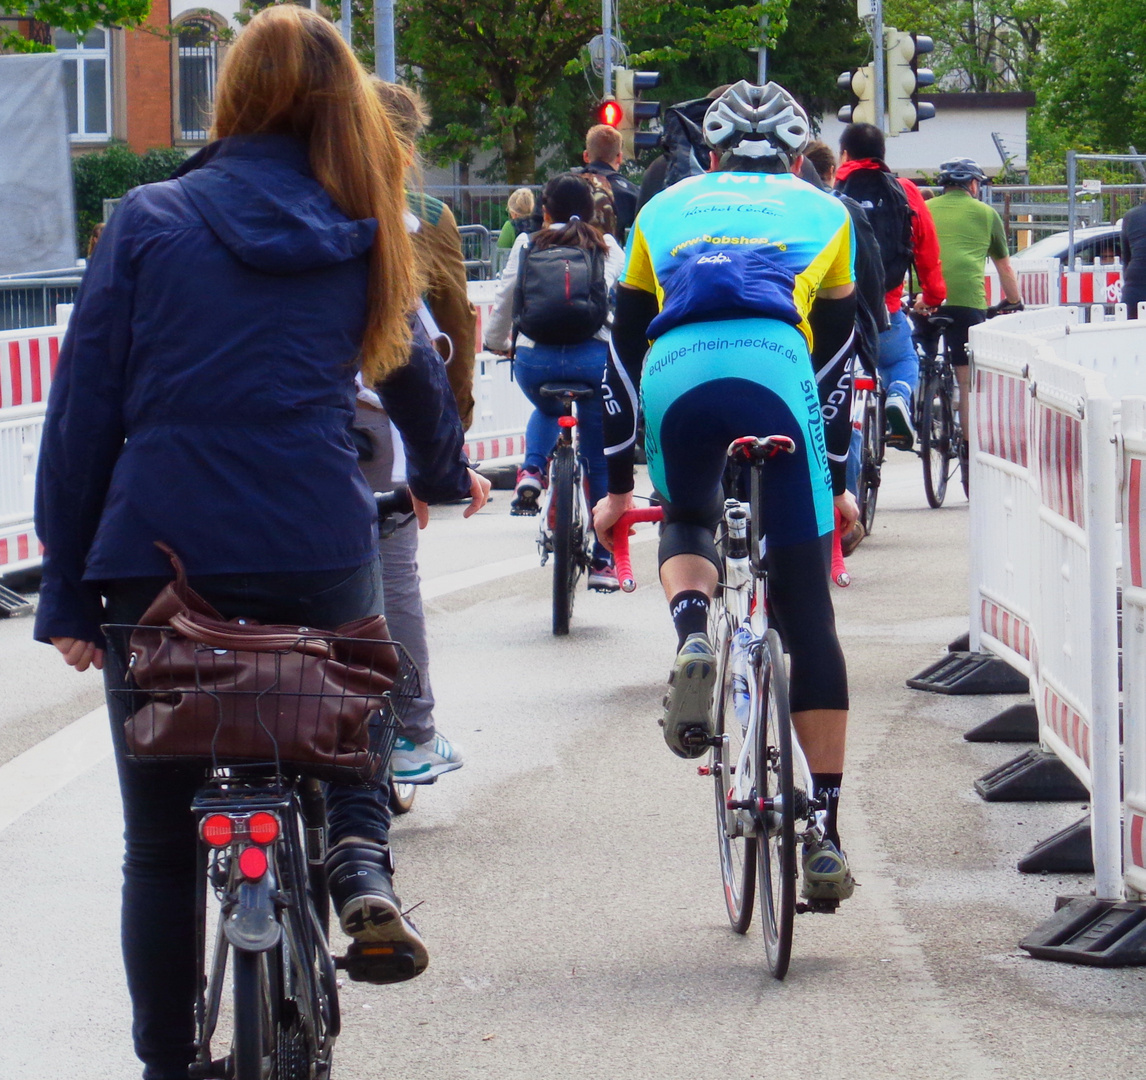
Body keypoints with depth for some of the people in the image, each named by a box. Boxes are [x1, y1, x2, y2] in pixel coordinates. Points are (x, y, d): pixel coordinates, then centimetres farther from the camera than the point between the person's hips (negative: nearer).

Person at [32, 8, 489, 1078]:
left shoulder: (148, 220, 1)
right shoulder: (358, 238, 8)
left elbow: (83, 408, -2)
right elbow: (416, 379, 25)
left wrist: (66, 586, 3)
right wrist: (445, 476, 47)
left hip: (159, 553, -1)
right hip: (319, 552, 1)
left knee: (162, 846, 10)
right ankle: (360, 855, 2)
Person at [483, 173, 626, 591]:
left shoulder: (527, 246, 14)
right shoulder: (608, 249, 14)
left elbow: (505, 299, 19)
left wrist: (497, 342, 37)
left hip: (534, 358, 1)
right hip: (594, 355, -1)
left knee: (547, 411, 38)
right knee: (600, 459, 13)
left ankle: (531, 471, 11)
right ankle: (602, 561, 12)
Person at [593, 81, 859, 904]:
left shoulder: (665, 209, 33)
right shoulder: (823, 212, 30)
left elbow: (624, 351, 33)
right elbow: (836, 354, 30)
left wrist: (617, 488, 39)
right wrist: (841, 485, 38)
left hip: (673, 375, 1)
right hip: (773, 369, -1)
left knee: (689, 521, 33)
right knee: (806, 612, 5)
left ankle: (693, 633, 0)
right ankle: (826, 835, 3)